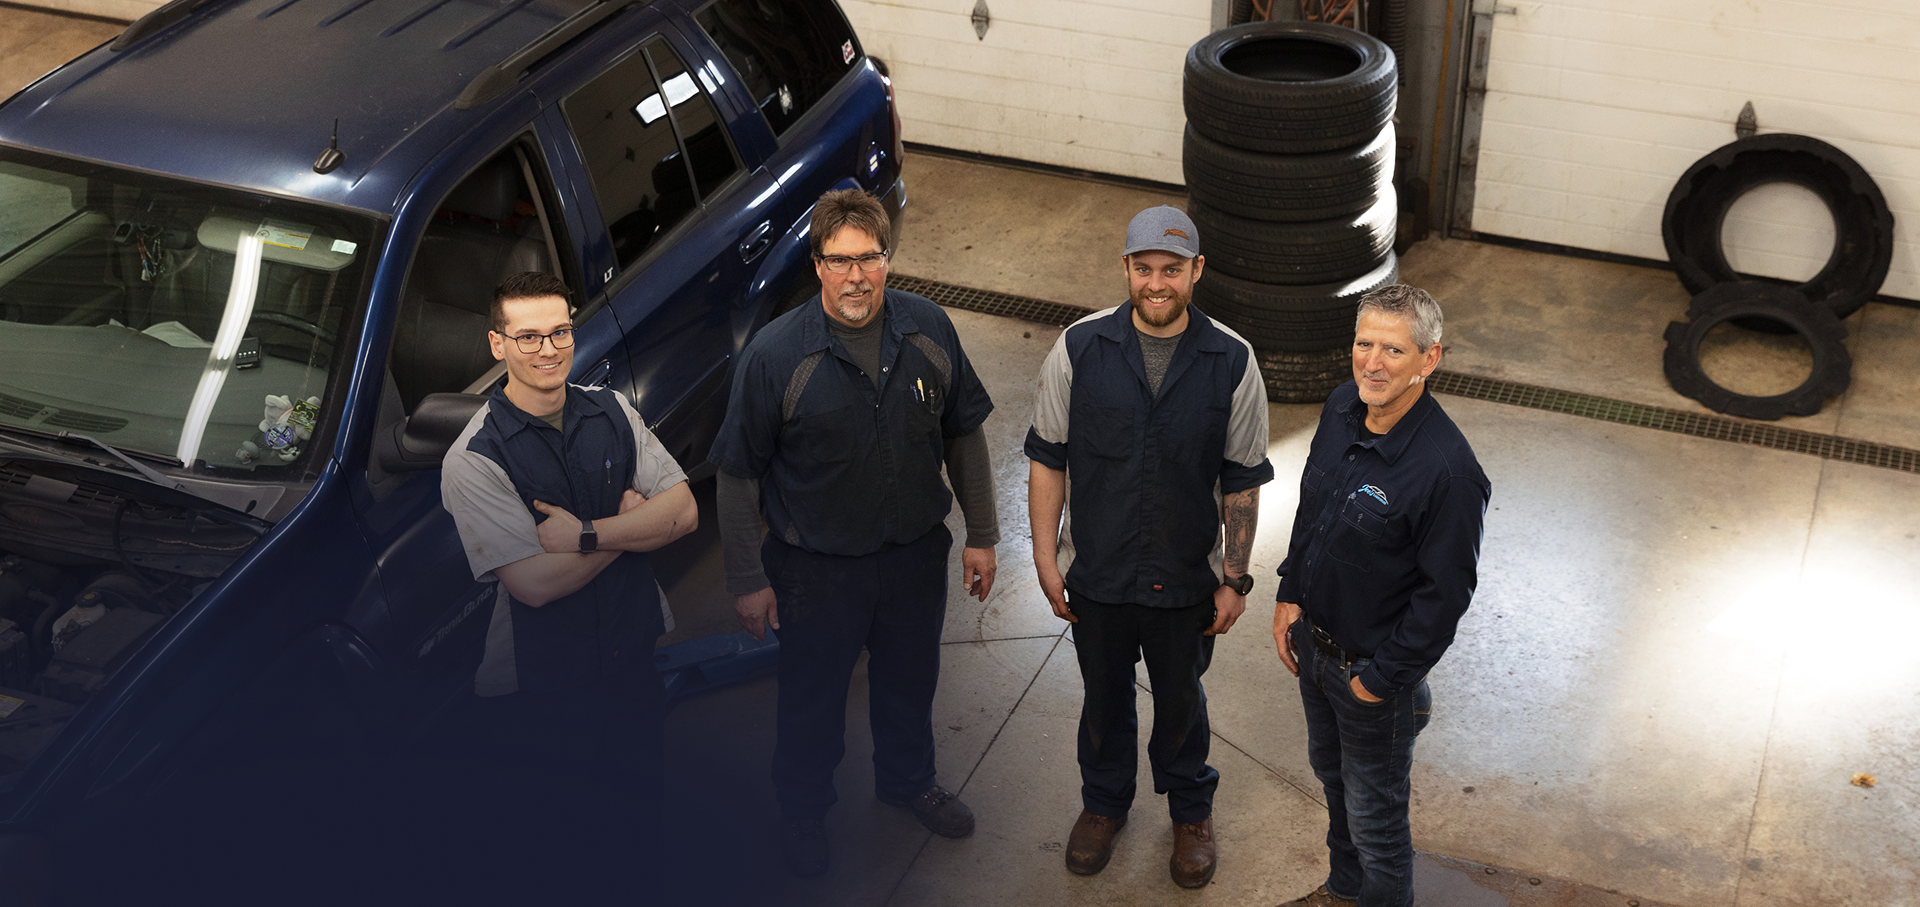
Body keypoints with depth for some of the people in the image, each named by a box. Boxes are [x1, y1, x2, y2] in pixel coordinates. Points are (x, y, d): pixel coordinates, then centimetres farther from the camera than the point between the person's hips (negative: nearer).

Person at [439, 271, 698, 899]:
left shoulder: (612, 412, 0)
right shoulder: (473, 459, -17)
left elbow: (684, 512, -8)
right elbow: (534, 582, -24)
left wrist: (585, 535, -21)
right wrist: (630, 521, -14)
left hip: (636, 654, 5)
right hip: (540, 687, -5)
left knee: (636, 809, 21)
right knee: (557, 845, 10)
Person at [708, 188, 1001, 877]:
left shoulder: (928, 330, -10)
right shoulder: (776, 354, -21)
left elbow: (964, 434, 3)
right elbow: (738, 475, -13)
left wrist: (982, 534, 5)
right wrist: (748, 580, -10)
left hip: (916, 554, 4)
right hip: (817, 568, -3)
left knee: (909, 679, 25)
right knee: (812, 697, 16)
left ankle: (907, 779, 53)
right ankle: (802, 809, 43)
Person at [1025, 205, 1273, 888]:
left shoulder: (1232, 363, -12)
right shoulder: (1078, 349, -12)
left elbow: (1242, 481, -4)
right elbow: (1047, 458, -3)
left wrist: (1234, 580, -2)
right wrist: (1045, 556, -4)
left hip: (1186, 580, 0)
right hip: (1096, 575, 1)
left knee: (1180, 701, 19)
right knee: (1105, 698, 20)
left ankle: (1191, 811, 44)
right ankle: (1104, 802, 46)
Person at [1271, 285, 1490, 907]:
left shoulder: (1447, 470, -31)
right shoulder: (1341, 409, -7)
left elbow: (1446, 592, -24)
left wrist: (1382, 676, -17)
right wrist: (1291, 596, 7)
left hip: (1376, 669, -8)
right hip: (1312, 640, 8)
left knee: (1374, 813, 11)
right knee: (1331, 773, 29)